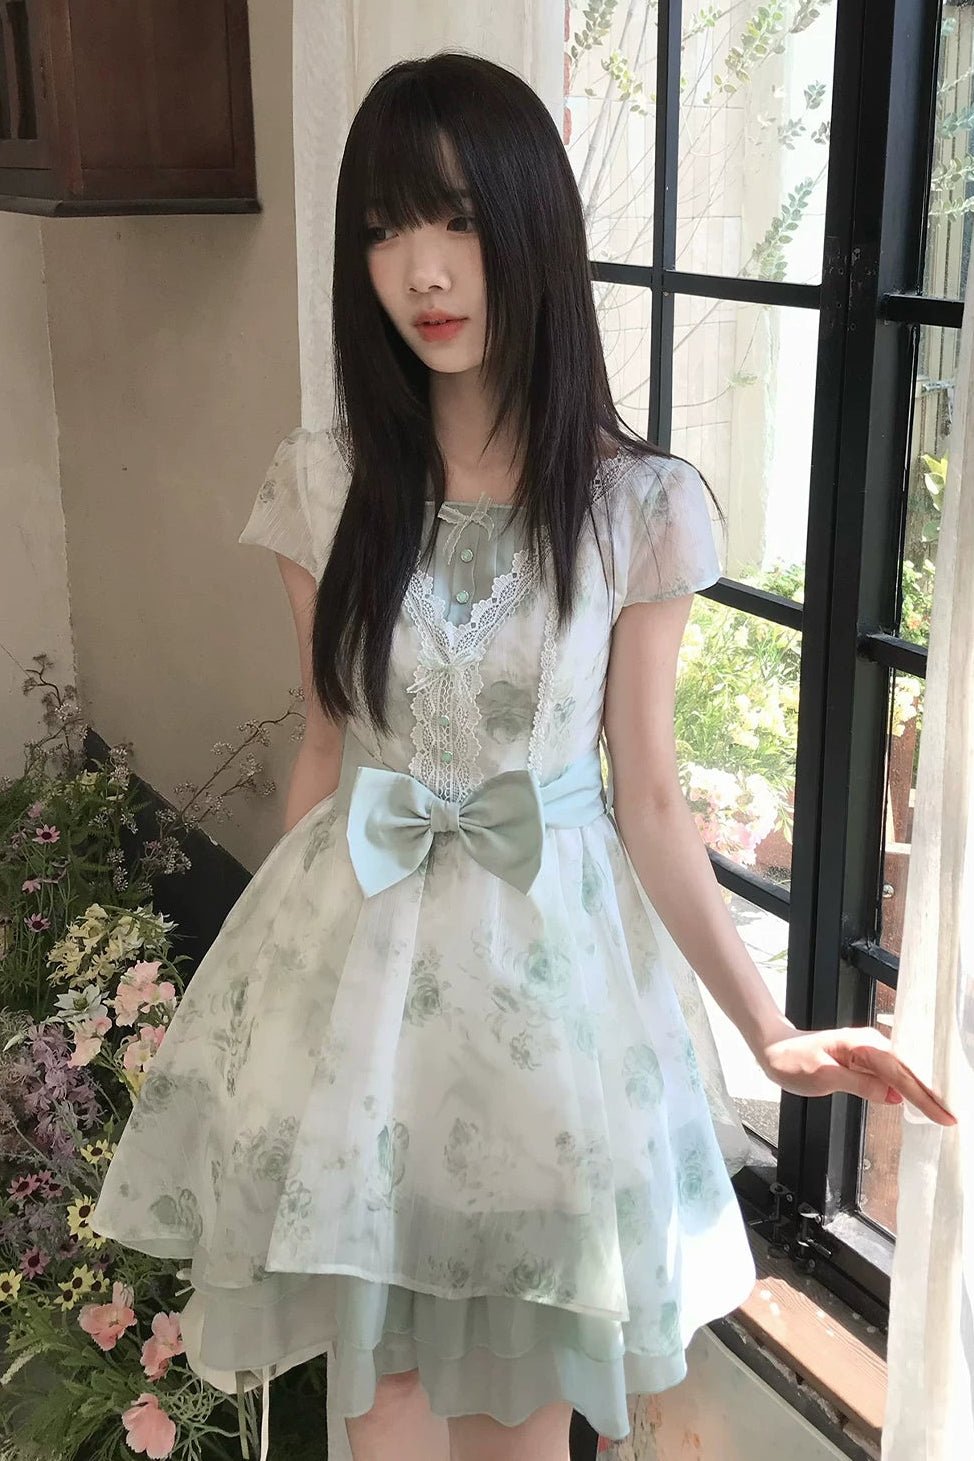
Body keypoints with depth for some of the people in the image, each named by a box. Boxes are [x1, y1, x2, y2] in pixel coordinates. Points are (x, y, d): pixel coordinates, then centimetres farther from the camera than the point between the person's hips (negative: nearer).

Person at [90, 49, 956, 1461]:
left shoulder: (637, 507, -9)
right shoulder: (325, 483, -4)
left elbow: (650, 796, -4)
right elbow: (327, 748, 5)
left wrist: (771, 1030, -6)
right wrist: (274, 977, 12)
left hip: (547, 969, -1)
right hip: (355, 960, 1)